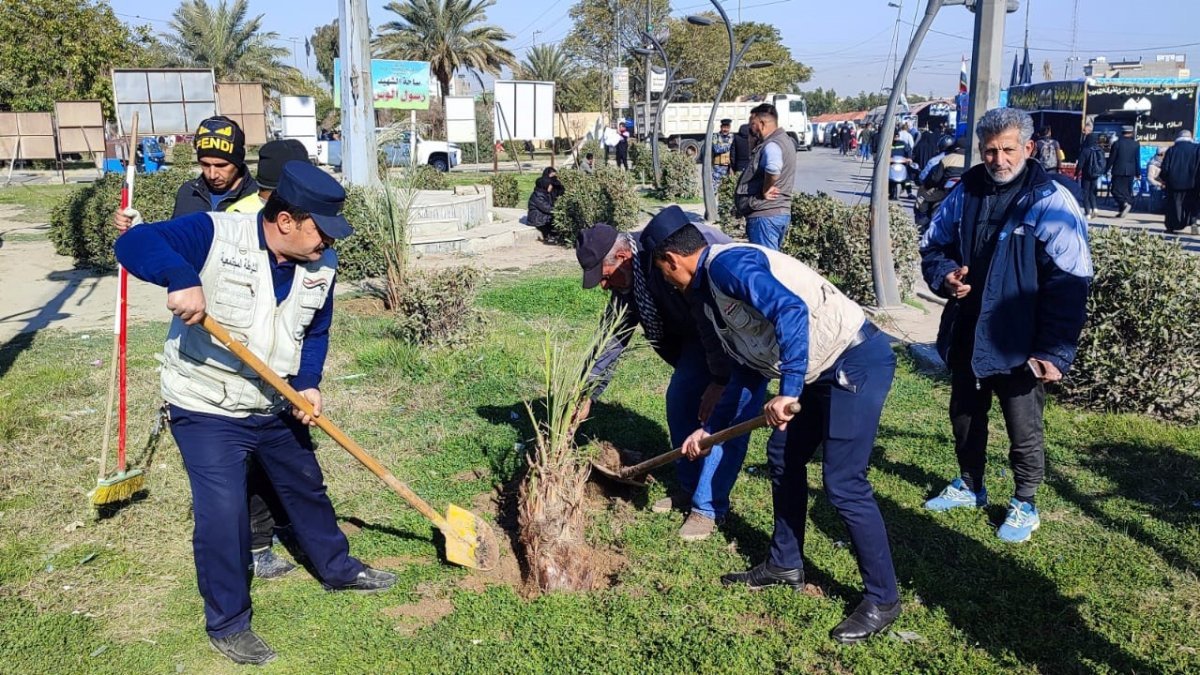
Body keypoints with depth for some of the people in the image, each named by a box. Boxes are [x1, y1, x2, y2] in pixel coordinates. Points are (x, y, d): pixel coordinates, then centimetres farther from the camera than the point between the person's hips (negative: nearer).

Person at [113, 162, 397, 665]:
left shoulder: (321, 265, -5)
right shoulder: (215, 234, -22)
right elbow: (134, 244, -31)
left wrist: (308, 383, -8)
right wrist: (182, 279, -49)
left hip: (276, 406, 6)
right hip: (207, 409, -6)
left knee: (307, 487, 21)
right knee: (222, 515, -8)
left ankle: (336, 568, 45)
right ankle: (226, 624, 14)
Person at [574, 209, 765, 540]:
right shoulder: (628, 278, -5)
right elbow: (613, 336, 4)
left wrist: (721, 381, -27)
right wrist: (587, 394, 5)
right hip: (703, 334, 9)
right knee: (679, 401, 7)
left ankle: (708, 507, 2)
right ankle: (690, 489, 22)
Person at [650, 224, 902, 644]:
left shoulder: (726, 263, -14)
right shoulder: (712, 291, 17)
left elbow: (791, 309, -29)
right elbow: (749, 366, 24)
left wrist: (788, 391, -31)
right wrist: (710, 429, 28)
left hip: (858, 361, -11)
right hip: (823, 371, 11)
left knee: (843, 484, -9)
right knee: (784, 457, 16)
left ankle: (883, 599, 6)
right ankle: (785, 565, 32)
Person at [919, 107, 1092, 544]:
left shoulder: (1051, 203, -14)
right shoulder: (966, 192, 3)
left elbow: (1069, 284, -16)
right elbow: (934, 243, 16)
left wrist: (1055, 351, -19)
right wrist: (944, 275, -8)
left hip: (1018, 344, -5)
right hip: (966, 337, 6)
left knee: (1024, 430, 9)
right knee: (965, 417, 21)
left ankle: (1024, 505, 29)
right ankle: (969, 486, 42)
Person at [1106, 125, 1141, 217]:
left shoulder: (1117, 143, -6)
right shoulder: (1136, 144, 3)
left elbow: (1111, 158, -5)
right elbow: (1137, 160, 6)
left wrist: (1107, 170, 4)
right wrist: (1138, 173, 13)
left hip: (1118, 171, -4)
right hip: (1130, 172, 4)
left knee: (1115, 189, 0)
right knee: (1126, 190, 10)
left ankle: (1125, 203, -24)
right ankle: (1122, 211, 10)